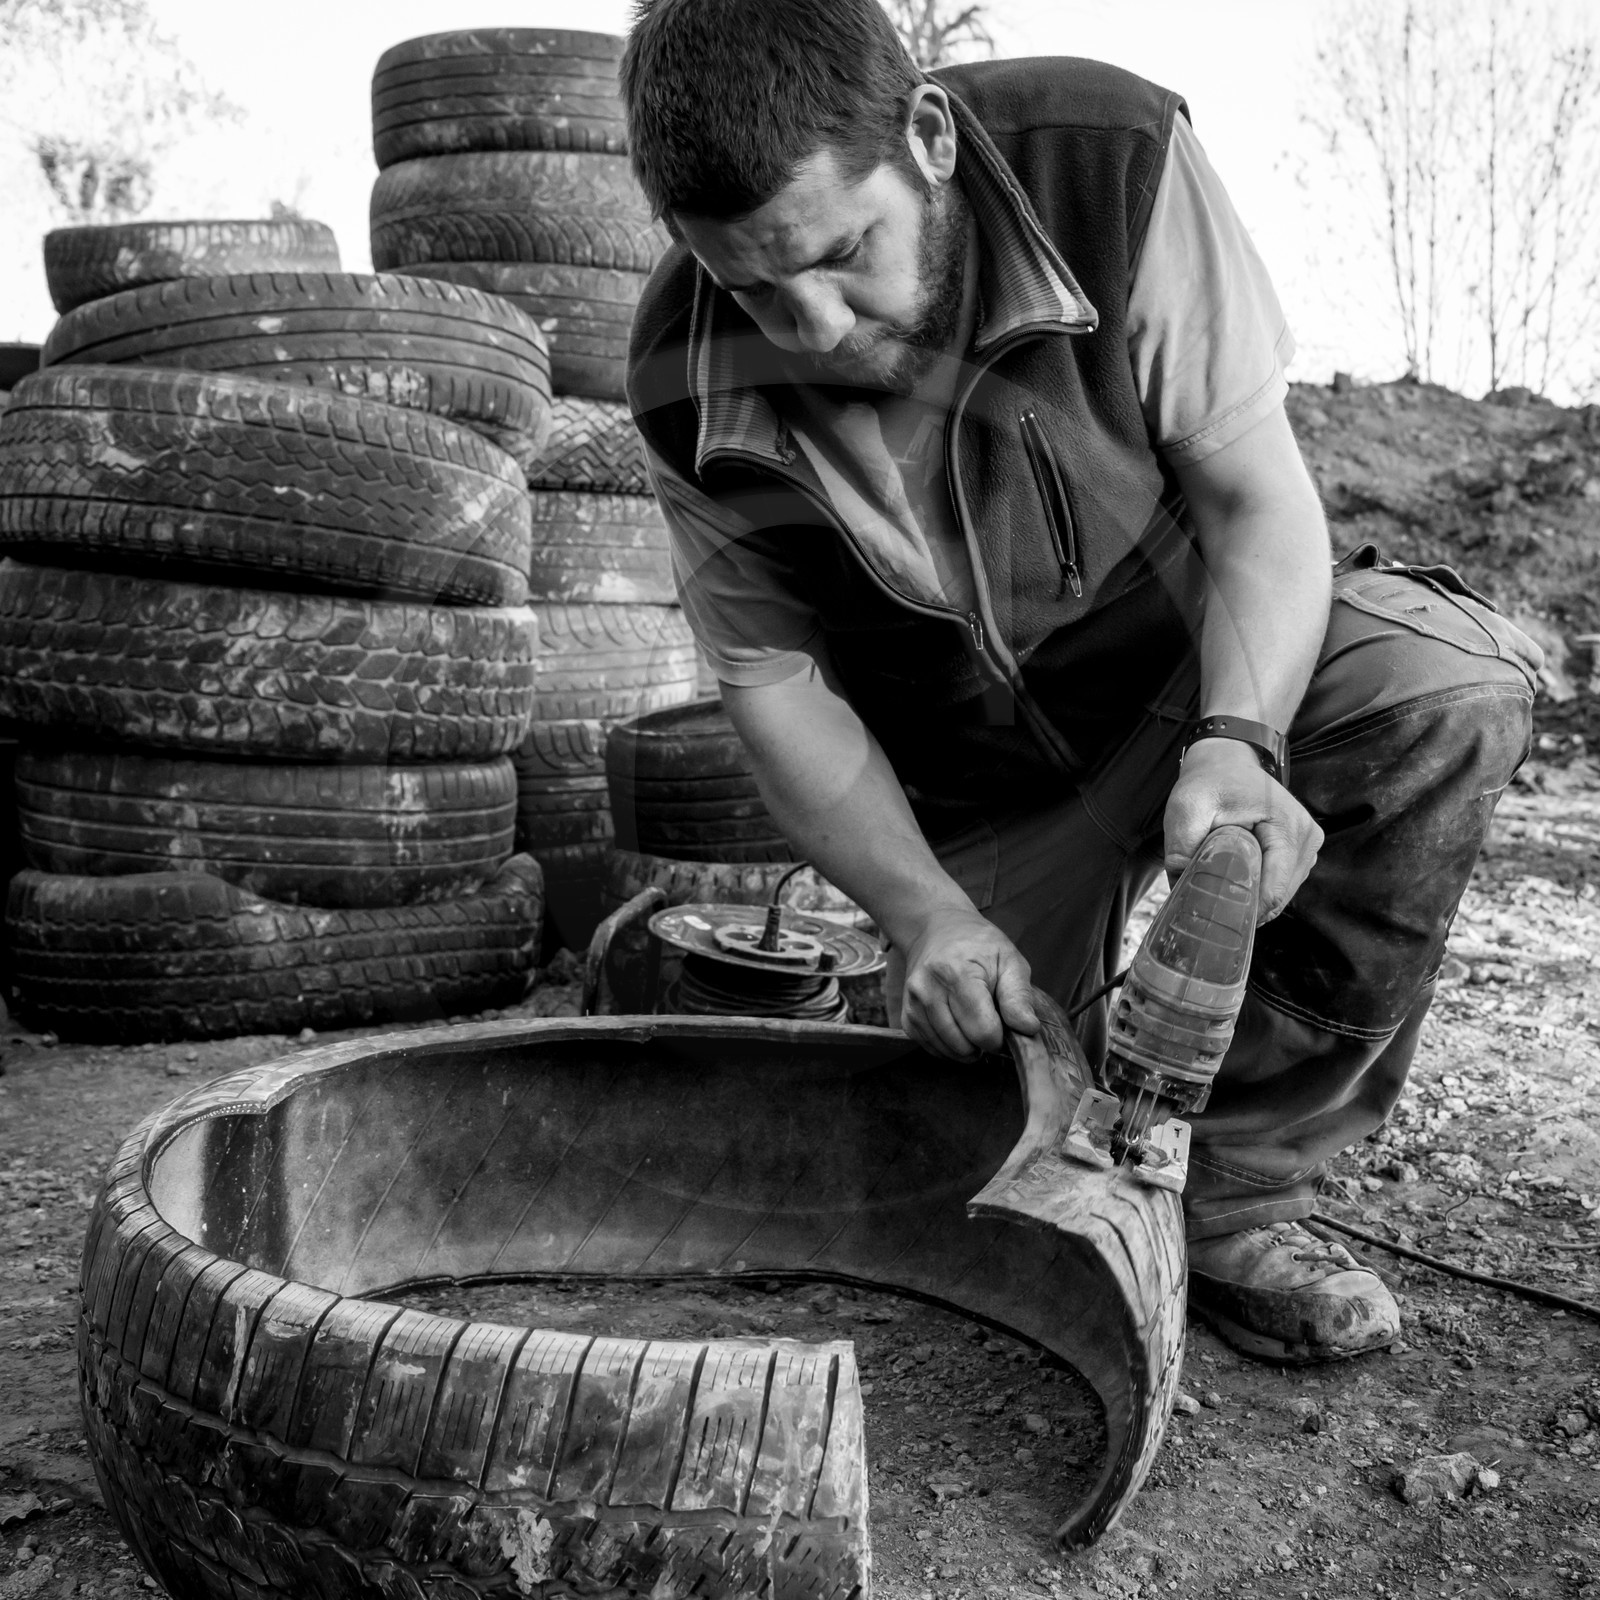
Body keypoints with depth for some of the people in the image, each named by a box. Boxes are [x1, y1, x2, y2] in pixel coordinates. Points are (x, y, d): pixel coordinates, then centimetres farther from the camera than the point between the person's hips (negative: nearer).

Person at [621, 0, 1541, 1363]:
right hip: (973, 776, 1)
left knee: (1454, 684, -31)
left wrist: (1234, 742, -38)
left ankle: (1234, 1197, -16)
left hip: (1202, 653, 0)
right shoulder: (687, 392, -20)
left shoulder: (1116, 163, -24)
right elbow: (774, 681, -11)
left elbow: (1258, 498, -20)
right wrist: (923, 914, -23)